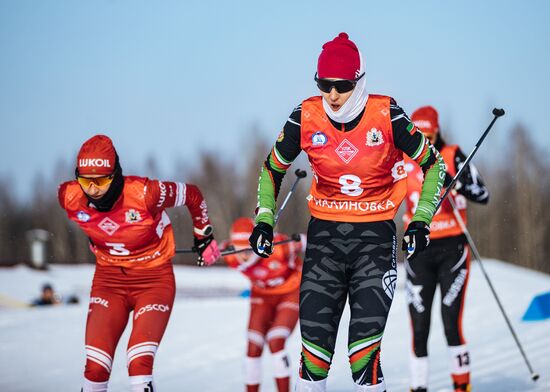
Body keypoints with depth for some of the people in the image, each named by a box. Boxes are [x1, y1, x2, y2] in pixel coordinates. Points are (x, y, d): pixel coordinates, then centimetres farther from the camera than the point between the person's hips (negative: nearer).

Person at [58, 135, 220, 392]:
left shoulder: (144, 193, -26)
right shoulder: (70, 197, -15)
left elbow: (193, 195, -7)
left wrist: (204, 238, 5)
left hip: (154, 279, -3)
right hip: (108, 279, 3)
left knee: (139, 365, -18)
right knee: (95, 368, -8)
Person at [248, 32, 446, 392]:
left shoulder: (386, 115, -9)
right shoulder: (305, 117, -4)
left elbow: (433, 164, 3)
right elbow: (273, 169, 13)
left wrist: (421, 221, -5)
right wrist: (265, 219, 3)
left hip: (375, 237, -2)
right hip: (324, 234, 2)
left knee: (364, 352, -10)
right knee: (315, 344, -1)